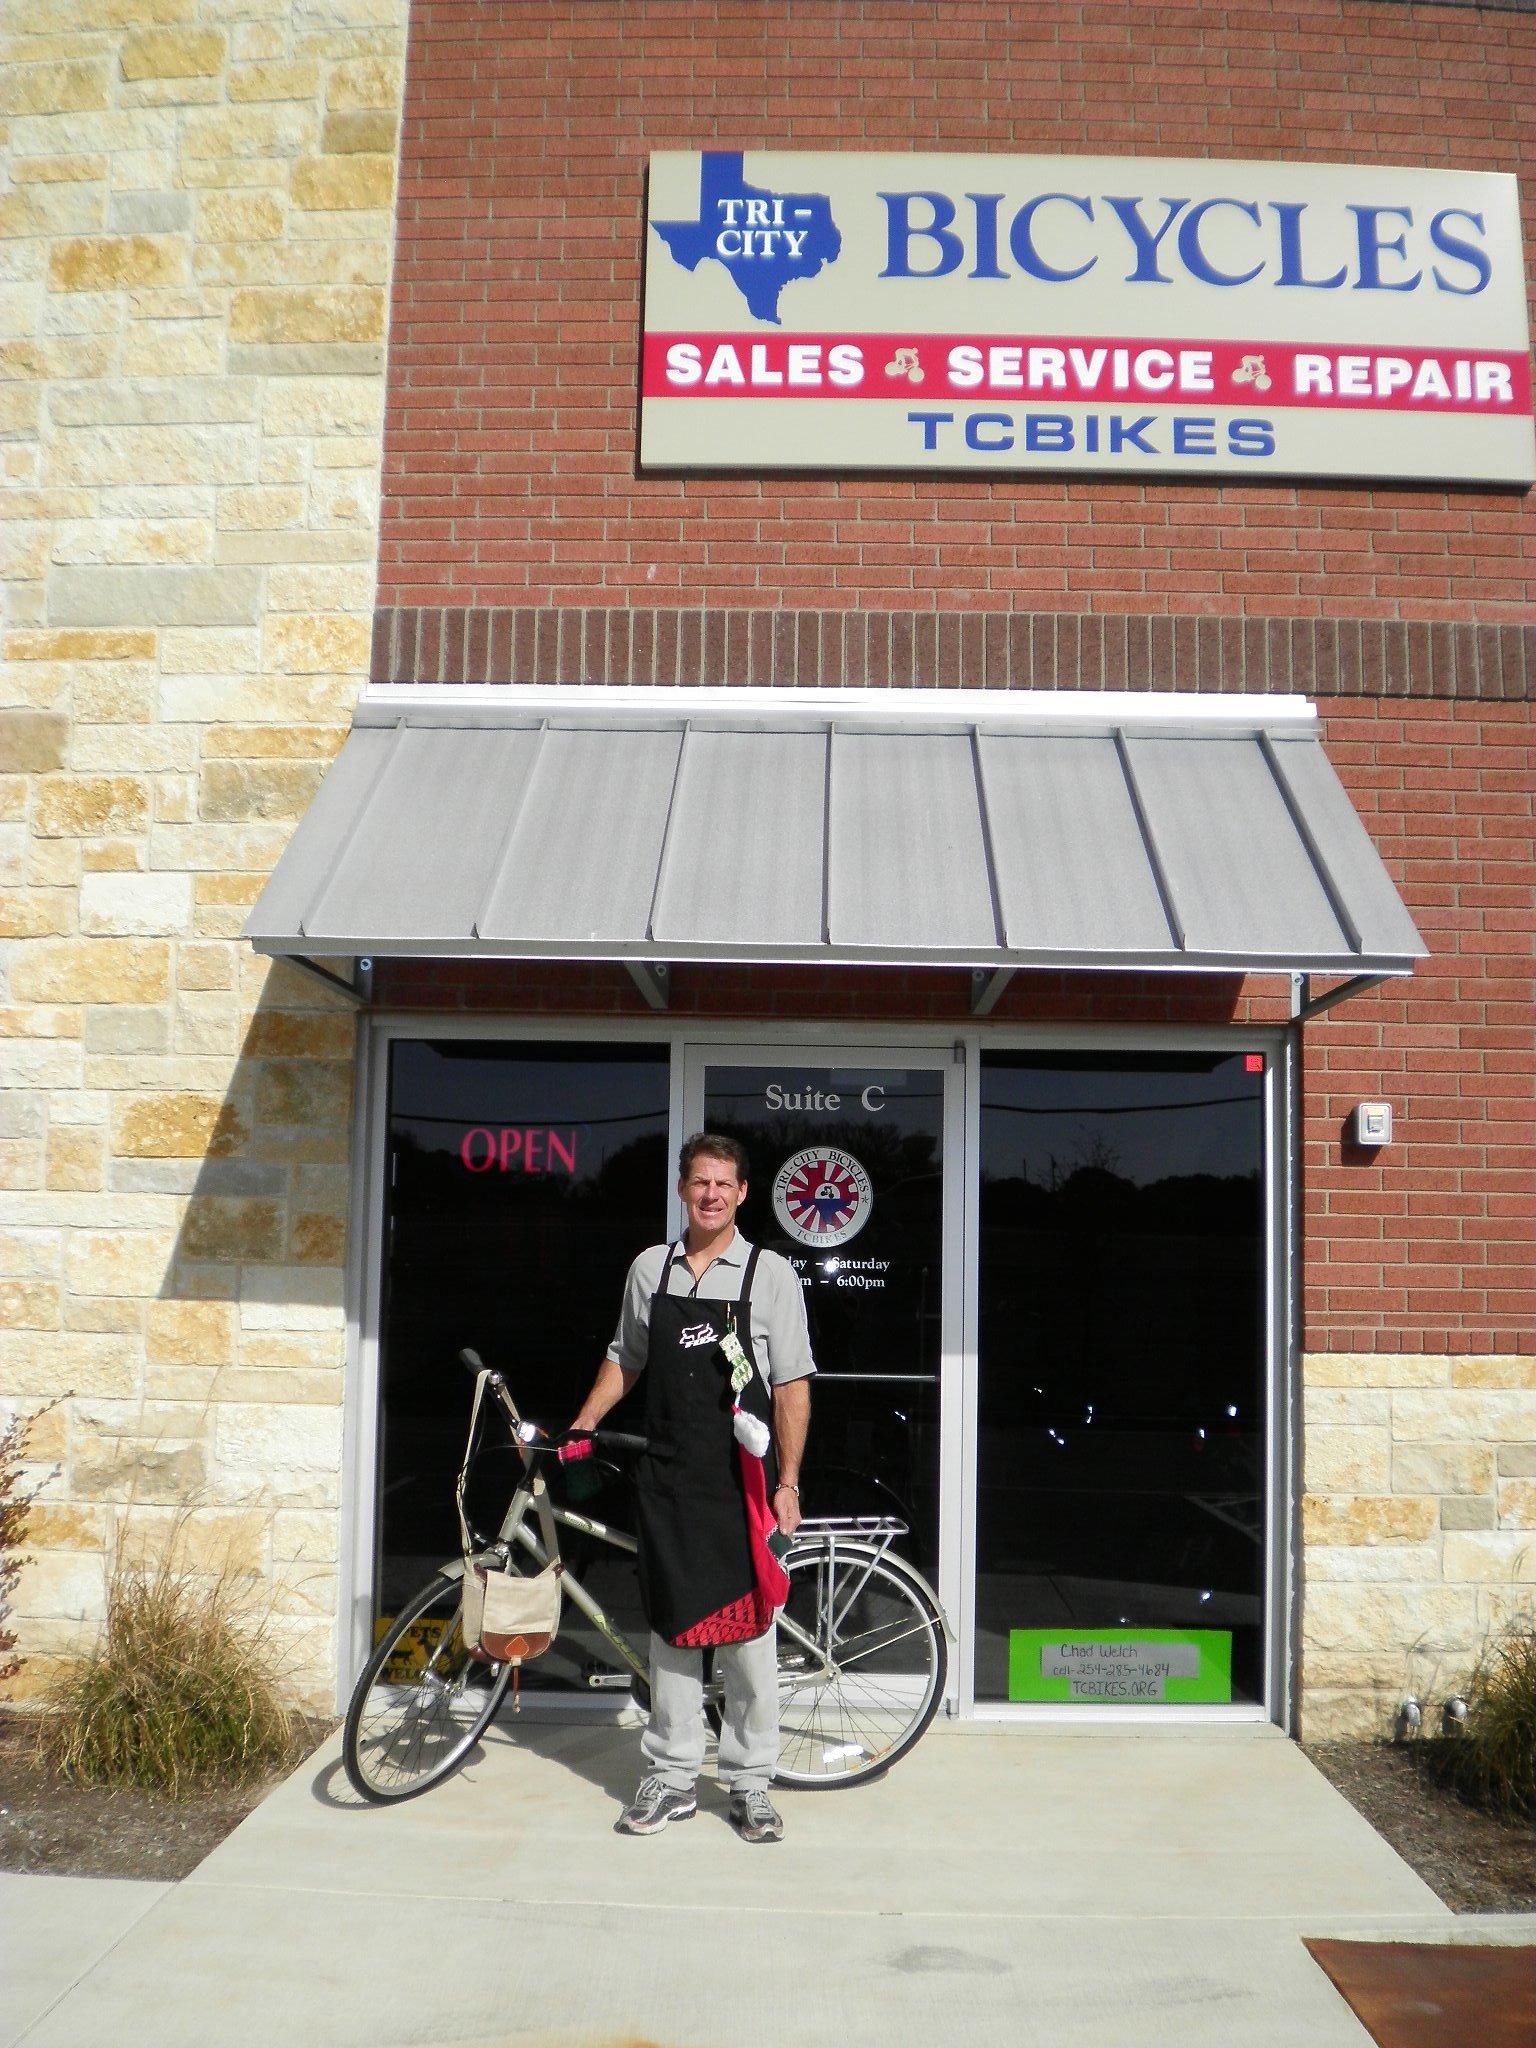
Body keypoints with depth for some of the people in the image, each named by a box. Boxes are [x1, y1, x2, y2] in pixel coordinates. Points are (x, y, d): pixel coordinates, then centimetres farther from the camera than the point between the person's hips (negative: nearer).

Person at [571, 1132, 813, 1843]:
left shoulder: (770, 1273, -2)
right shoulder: (650, 1268, 8)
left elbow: (792, 1386, -3)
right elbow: (625, 1359, 19)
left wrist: (787, 1483, -7)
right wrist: (580, 1426, 11)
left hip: (741, 1480, -3)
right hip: (667, 1477, 3)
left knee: (747, 1631, 2)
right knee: (673, 1627, 9)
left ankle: (750, 1784, 16)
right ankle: (671, 1778, 21)